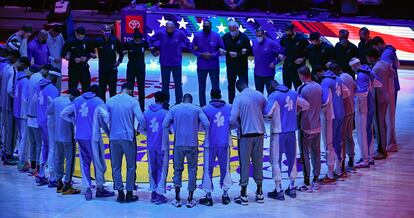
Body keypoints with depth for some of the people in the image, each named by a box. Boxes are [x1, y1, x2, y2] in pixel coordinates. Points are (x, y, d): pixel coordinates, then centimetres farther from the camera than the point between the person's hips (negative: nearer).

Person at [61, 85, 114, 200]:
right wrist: (106, 129, -4)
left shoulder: (77, 100, 10)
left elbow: (63, 114, 10)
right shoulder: (98, 102, -4)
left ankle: (88, 188, 7)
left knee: (85, 162, 13)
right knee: (98, 162, 8)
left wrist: (75, 121, 15)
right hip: (93, 137, -5)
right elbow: (105, 117, -20)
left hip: (79, 136, 5)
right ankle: (100, 188, 17)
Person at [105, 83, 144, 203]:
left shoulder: (110, 101, 5)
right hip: (128, 137, -3)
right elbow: (140, 118, -13)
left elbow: (105, 119, 2)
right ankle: (129, 194, 8)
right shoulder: (133, 101, -4)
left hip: (114, 138, 3)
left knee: (116, 167, 9)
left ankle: (120, 193, 8)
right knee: (131, 166, 8)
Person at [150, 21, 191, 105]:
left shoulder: (180, 33, -10)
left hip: (177, 63, -1)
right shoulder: (160, 33, -8)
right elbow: (151, 40, 8)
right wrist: (153, 49, 3)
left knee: (178, 83, 6)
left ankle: (179, 102, 16)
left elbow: (187, 42, 6)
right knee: (165, 84, 9)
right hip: (164, 64, 1)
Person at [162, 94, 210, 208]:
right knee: (192, 170, 6)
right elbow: (206, 124, -7)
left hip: (178, 144, 1)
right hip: (192, 144, -1)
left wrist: (165, 142, 6)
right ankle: (190, 200, 5)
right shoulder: (197, 109, 4)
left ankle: (177, 199, 3)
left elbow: (165, 124, -1)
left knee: (178, 169, 9)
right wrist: (206, 140, 2)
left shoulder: (174, 109, 7)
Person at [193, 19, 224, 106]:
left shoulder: (216, 36, -6)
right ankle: (202, 106, 20)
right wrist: (201, 55, -16)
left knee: (215, 87, 4)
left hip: (214, 66, -1)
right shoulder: (197, 36, -2)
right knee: (201, 87, 10)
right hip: (201, 66, 1)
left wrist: (212, 55, -17)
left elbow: (221, 50, -2)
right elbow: (194, 49, 2)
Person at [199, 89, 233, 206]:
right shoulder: (229, 108, 2)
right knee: (225, 168, 13)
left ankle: (208, 196, 2)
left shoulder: (206, 109, -6)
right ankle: (225, 194, 12)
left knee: (208, 169, 4)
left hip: (210, 143, -2)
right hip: (224, 143, 2)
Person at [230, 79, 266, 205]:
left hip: (246, 134, -4)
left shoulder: (239, 98, -12)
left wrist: (238, 123, 4)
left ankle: (243, 195, 2)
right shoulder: (259, 95, 1)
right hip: (259, 133, 4)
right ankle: (259, 192, 17)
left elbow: (232, 119, -17)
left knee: (245, 164, 1)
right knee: (258, 163, 12)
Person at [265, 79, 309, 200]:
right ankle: (292, 187, 22)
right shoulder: (293, 93, 6)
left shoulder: (273, 96, -13)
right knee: (292, 159, 15)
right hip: (292, 131, 6)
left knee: (276, 160, 3)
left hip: (278, 132, -6)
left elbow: (267, 112, -23)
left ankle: (278, 190, 2)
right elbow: (306, 105, 13)